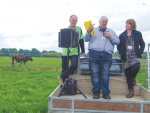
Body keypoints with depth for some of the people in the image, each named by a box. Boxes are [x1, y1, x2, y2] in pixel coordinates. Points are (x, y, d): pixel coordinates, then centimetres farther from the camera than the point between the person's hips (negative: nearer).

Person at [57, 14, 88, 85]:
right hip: (65, 52, 1)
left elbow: (81, 41, 7)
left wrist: (83, 51, 4)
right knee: (64, 68, 3)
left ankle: (61, 77, -4)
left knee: (74, 65, -22)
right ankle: (63, 85, 17)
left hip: (74, 52, -1)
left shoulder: (79, 29, 8)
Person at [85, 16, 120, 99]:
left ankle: (106, 92, -3)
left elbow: (117, 42, 16)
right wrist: (88, 31, -8)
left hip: (107, 55, 1)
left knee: (105, 73, -9)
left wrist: (110, 37, 2)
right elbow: (86, 39, 9)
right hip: (94, 55, 0)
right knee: (95, 73, -6)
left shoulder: (111, 32, 23)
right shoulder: (94, 30, 19)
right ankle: (96, 91, 2)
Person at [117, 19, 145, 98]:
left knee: (136, 68, -26)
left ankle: (133, 77, 12)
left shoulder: (138, 34, 8)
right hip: (126, 57, 2)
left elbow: (142, 44, 12)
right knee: (128, 73, 2)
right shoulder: (122, 35, 10)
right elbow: (119, 45, 15)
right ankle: (131, 91, 12)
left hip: (135, 56, -2)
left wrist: (140, 52, 0)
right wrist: (121, 52, 1)